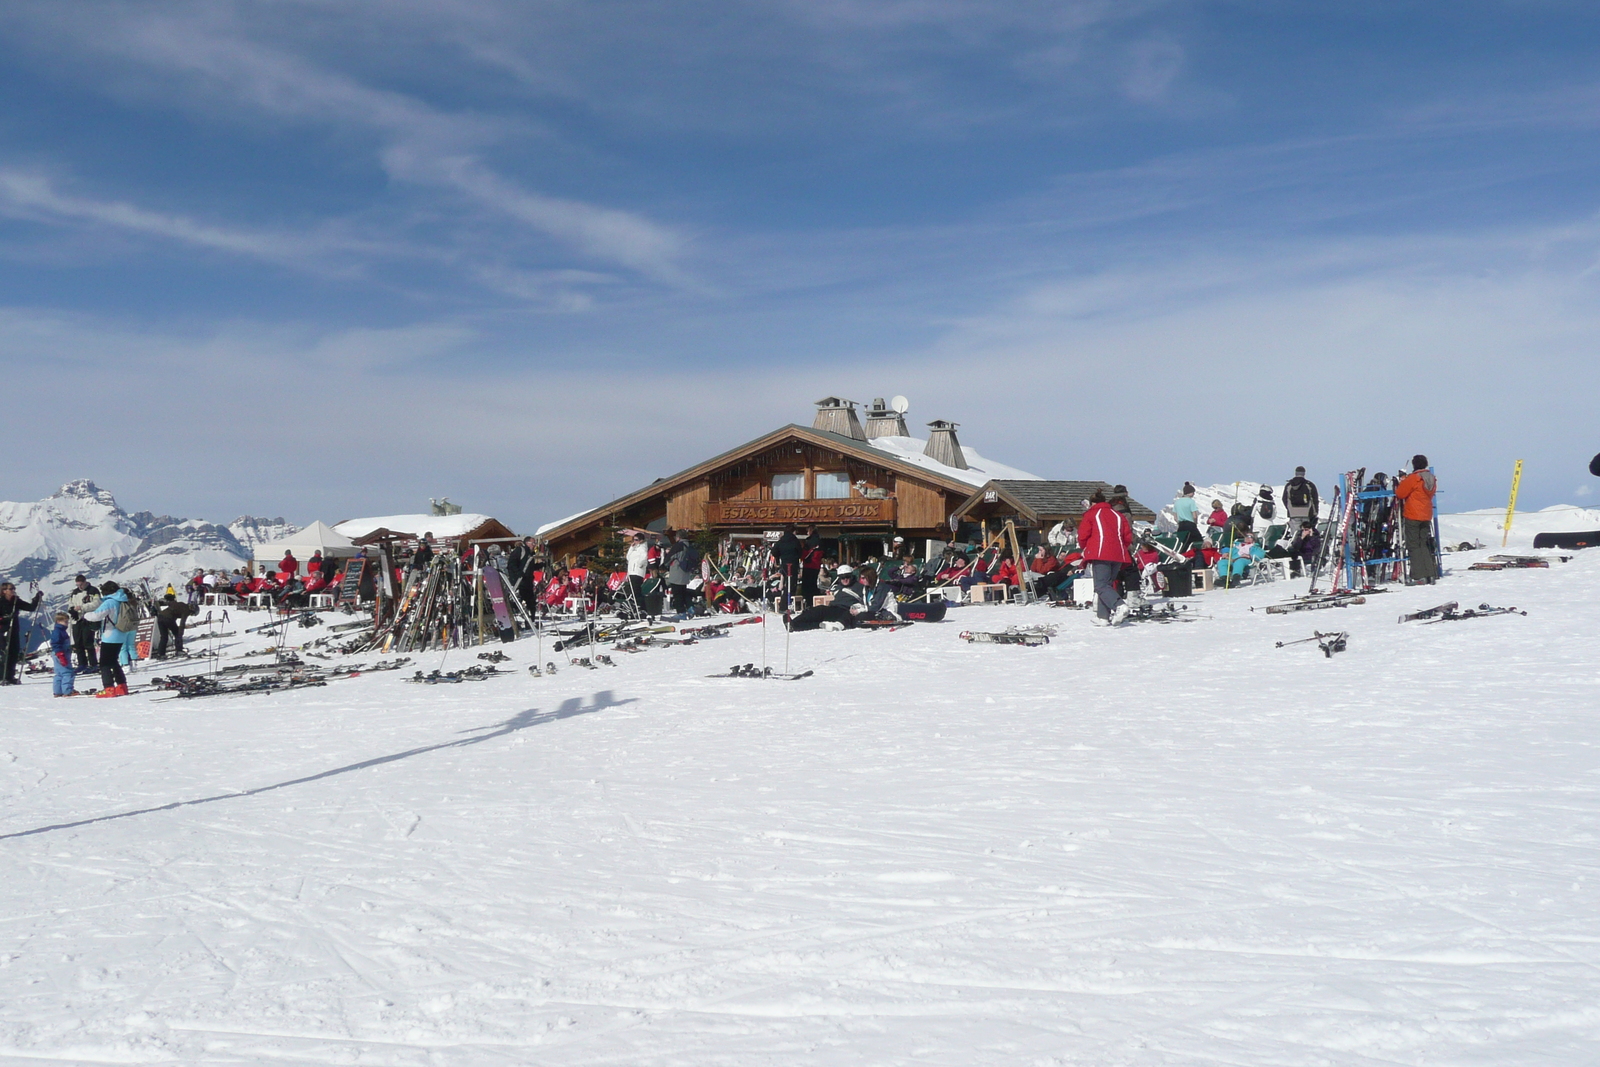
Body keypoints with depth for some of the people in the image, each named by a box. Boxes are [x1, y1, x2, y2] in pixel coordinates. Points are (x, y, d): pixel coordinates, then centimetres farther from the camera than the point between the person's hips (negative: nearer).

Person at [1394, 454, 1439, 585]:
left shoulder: (1412, 478, -15)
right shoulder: (1432, 479, 8)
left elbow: (1400, 493, -13)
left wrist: (1401, 483, 6)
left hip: (1412, 516, -7)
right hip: (1426, 515, 7)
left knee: (1413, 545, -3)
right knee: (1425, 545, 13)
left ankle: (1419, 576, -9)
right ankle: (1430, 575, 11)